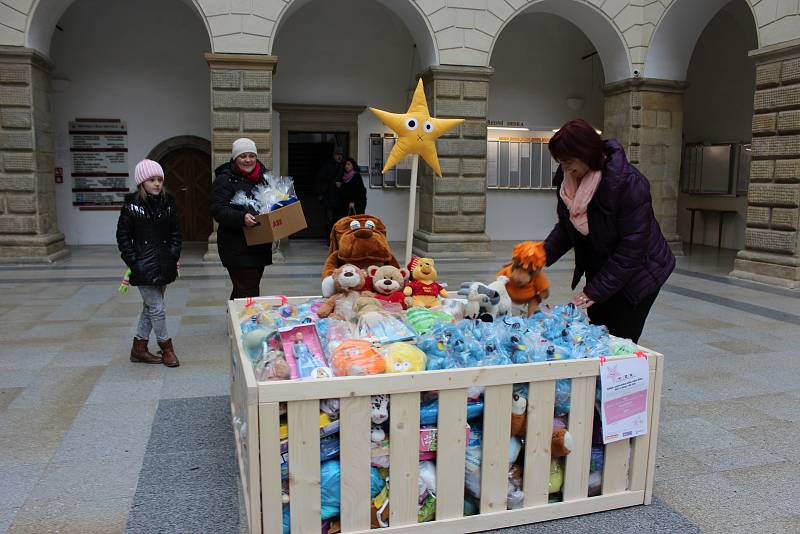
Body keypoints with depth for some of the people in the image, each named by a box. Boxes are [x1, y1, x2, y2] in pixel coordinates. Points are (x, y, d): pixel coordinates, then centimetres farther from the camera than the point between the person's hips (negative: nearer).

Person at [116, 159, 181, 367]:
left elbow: (175, 232, 12)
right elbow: (123, 236, -3)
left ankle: (139, 348, 26)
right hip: (144, 266, -5)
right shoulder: (131, 206, -6)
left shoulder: (168, 203, 5)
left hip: (164, 264, 5)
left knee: (150, 307, 13)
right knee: (158, 308, -4)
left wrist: (174, 255, 1)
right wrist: (133, 262, -10)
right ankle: (166, 347, 14)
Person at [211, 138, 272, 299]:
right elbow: (218, 209, -17)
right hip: (237, 246, -7)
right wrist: (241, 218, -32)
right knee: (247, 292, -10)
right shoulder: (225, 180, -8)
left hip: (260, 244, 7)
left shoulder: (264, 176, 12)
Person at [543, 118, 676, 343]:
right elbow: (566, 227, 3)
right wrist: (543, 254, -15)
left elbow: (632, 246, -26)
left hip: (637, 275, -6)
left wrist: (596, 290, -25)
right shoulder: (567, 178, -8)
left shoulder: (629, 183, -28)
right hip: (598, 271, 6)